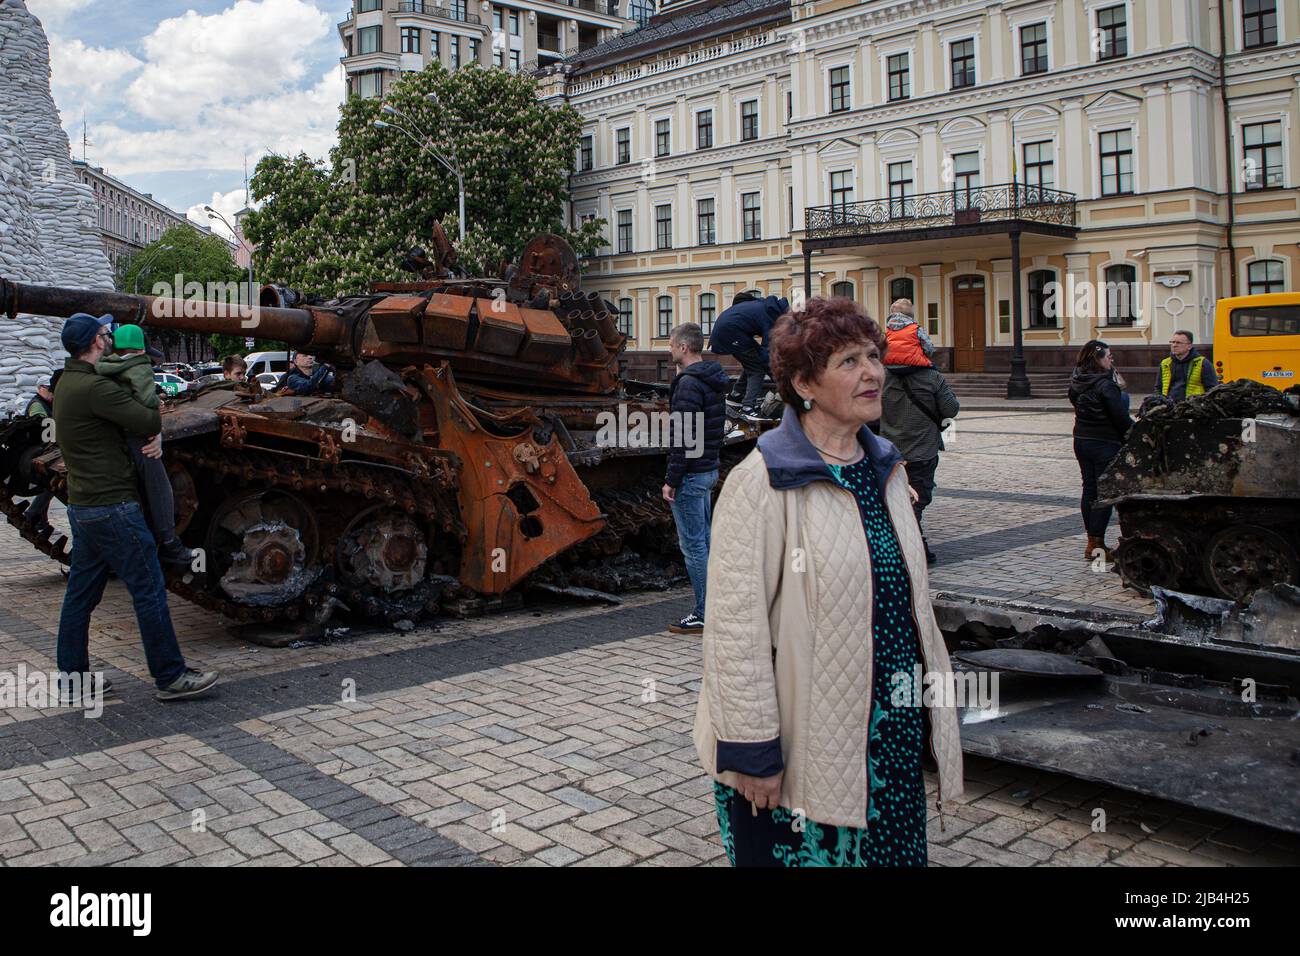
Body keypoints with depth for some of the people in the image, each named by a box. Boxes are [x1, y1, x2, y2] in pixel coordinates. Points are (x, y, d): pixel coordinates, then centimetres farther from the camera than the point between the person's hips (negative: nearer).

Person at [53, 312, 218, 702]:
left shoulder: (67, 384, 14)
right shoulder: (94, 386, -18)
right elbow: (148, 421, -19)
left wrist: (155, 436, -2)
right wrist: (156, 407, 2)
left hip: (82, 506, 10)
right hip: (112, 506, -10)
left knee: (80, 593, 14)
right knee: (149, 590, -3)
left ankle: (72, 674, 21)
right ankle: (170, 677, 2)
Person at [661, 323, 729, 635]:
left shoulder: (688, 383, -18)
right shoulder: (714, 380, 13)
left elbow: (683, 437, -21)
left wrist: (671, 480, -17)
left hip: (690, 474, -10)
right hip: (709, 470, 10)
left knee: (693, 545, -4)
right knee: (705, 540, 16)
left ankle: (704, 615, 1)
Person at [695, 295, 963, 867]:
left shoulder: (884, 468, 8)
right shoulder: (762, 482, -17)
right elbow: (737, 627, -20)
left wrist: (933, 690, 17)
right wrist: (752, 751, -20)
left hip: (893, 734, 7)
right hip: (802, 749, -7)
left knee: (895, 853, 18)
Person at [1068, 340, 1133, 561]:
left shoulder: (1077, 383, 4)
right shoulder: (1105, 385, -18)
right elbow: (1121, 418, -17)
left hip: (1081, 441, 7)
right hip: (1105, 443, -7)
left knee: (1089, 489, 12)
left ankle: (1091, 542, 18)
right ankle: (1097, 544, -1)